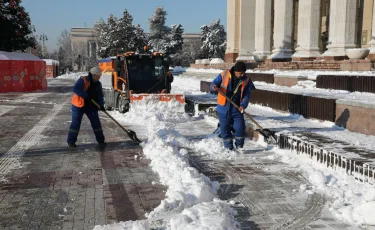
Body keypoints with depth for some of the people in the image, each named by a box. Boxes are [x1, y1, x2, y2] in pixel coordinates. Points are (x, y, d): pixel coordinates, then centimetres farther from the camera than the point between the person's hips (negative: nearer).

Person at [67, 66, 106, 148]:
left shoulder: (98, 84, 4)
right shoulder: (83, 80, -15)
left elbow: (100, 95, 5)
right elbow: (75, 89, -25)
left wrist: (101, 105, -12)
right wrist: (85, 95, -31)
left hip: (91, 106, 5)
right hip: (78, 105, -5)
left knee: (96, 122, 5)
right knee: (75, 123, -1)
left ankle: (101, 140, 17)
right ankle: (71, 141, 10)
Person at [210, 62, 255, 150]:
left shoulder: (246, 80, -5)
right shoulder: (224, 74, -8)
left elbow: (246, 95, -6)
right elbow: (215, 83, 1)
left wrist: (243, 105, -24)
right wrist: (214, 87, -24)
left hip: (237, 109, 0)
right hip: (224, 108, 0)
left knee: (240, 128, -1)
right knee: (225, 129, 7)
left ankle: (239, 146, 20)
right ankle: (228, 147, 22)